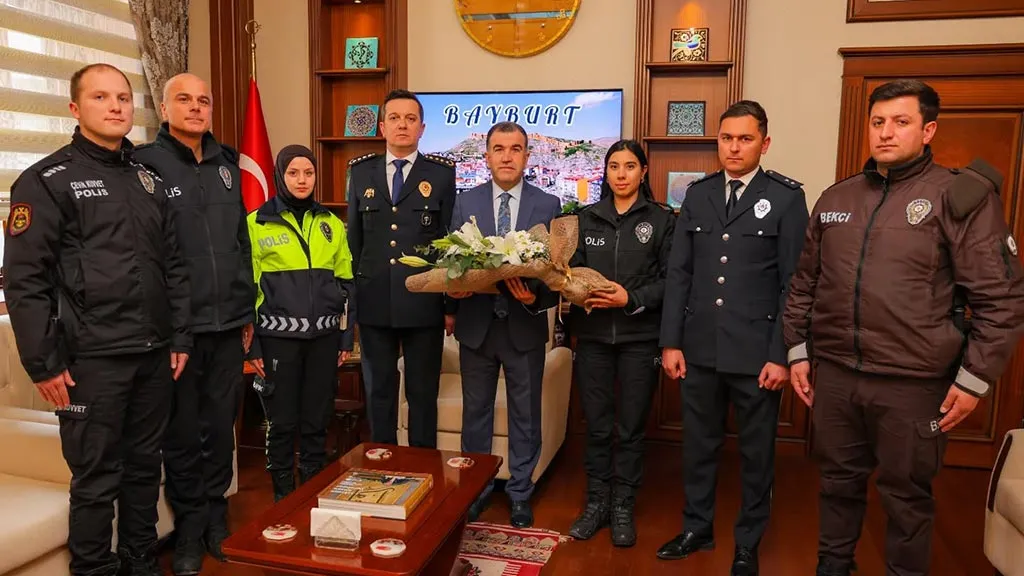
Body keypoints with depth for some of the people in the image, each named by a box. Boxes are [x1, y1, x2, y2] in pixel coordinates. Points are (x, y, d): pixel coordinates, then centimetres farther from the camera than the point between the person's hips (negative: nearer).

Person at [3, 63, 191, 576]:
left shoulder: (150, 180, 13)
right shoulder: (47, 181, -4)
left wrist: (179, 338, 9)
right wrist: (44, 363, -11)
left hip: (154, 357, 5)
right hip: (91, 360, -5)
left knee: (145, 467, 15)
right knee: (96, 480, 5)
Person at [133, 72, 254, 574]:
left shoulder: (226, 164, 12)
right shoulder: (145, 164, -5)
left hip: (228, 324, 5)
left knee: (222, 426, 13)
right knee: (182, 432, 9)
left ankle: (216, 518, 30)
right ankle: (189, 530, 25)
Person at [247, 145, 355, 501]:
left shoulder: (331, 223, 10)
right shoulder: (258, 222, 0)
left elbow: (345, 283, 11)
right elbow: (248, 285, 0)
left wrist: (346, 336, 7)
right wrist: (252, 343, -3)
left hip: (324, 335, 3)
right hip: (278, 335, -2)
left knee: (318, 421, 9)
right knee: (282, 422, 5)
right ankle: (284, 498, 20)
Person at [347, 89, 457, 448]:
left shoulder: (442, 174, 1)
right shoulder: (361, 172, 9)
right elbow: (353, 239, 11)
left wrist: (451, 301, -2)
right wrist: (349, 296, 8)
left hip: (424, 303, -2)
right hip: (373, 303, 3)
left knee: (423, 393, 8)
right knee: (378, 392, 13)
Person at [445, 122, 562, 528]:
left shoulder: (548, 205, -2)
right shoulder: (465, 203, 2)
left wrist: (537, 297, -22)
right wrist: (454, 290, -18)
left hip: (525, 326, -1)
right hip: (476, 324, 1)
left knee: (525, 416, 11)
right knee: (475, 412, 15)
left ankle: (520, 493, 30)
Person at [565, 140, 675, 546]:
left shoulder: (662, 219, 1)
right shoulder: (588, 218, 9)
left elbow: (671, 280, -4)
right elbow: (572, 269, 10)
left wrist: (632, 299, -16)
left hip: (640, 337, -2)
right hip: (593, 335, 2)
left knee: (631, 427, 7)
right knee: (596, 425, 9)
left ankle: (623, 506, 23)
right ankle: (596, 502, 25)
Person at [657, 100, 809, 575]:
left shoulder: (787, 197, -4)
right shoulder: (698, 194, 6)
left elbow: (794, 283, -6)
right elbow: (679, 273, 5)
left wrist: (781, 355, -10)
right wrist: (671, 342, 1)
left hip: (756, 352, -3)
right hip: (699, 348, 3)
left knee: (756, 452, 12)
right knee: (698, 444, 15)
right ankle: (697, 528, 35)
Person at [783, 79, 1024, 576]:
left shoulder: (962, 195, -6)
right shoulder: (836, 198, 8)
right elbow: (804, 284, 13)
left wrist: (974, 379, -8)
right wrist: (798, 351, 9)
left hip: (913, 383, -4)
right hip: (834, 373, 4)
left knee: (907, 497, 12)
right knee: (838, 482, 18)